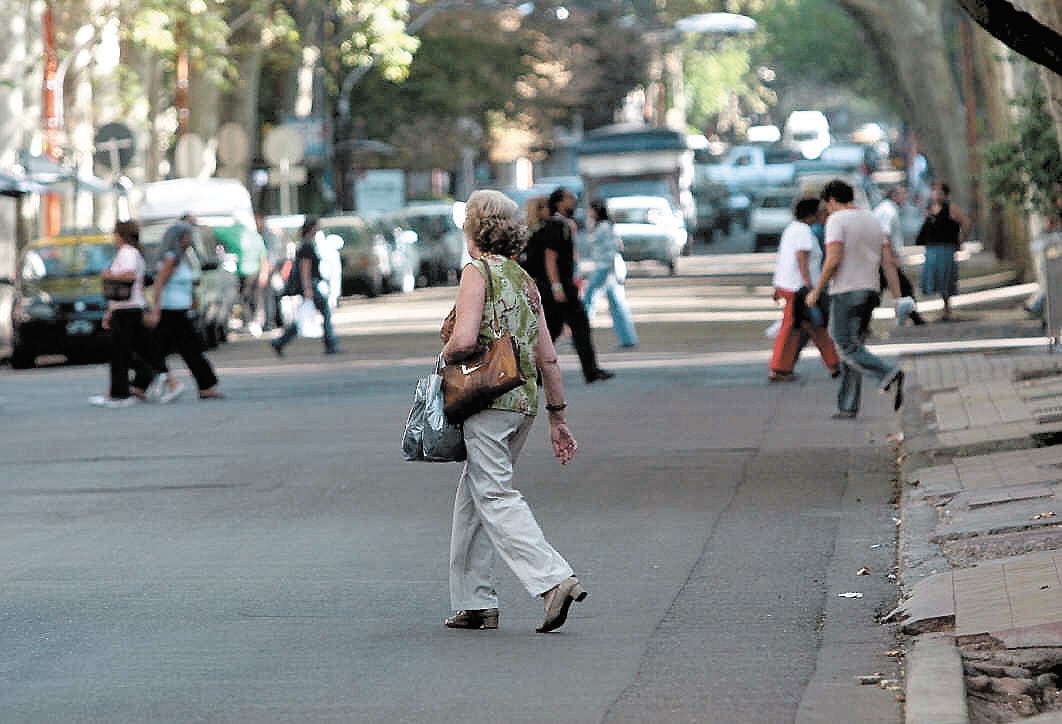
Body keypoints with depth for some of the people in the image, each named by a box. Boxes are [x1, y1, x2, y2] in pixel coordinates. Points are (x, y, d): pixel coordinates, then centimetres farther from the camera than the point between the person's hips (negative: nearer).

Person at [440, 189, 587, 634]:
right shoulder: (524, 279, 16)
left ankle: (554, 580, -23)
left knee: (495, 496, -9)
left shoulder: (478, 271, -7)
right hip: (525, 400, 8)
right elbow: (547, 357, 15)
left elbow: (465, 340, -20)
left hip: (489, 398, -8)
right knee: (472, 497, 15)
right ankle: (473, 601, 16)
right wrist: (557, 417, 18)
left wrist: (446, 356, 2)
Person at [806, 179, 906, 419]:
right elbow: (889, 262, 9)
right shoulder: (873, 220, 14)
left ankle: (889, 374, -27)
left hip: (845, 293, -7)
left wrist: (816, 291, -9)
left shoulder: (836, 221, -7)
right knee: (852, 347, 11)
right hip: (870, 292, 7)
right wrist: (898, 299, 7)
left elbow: (833, 260, -18)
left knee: (848, 348, -6)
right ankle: (848, 407, 9)